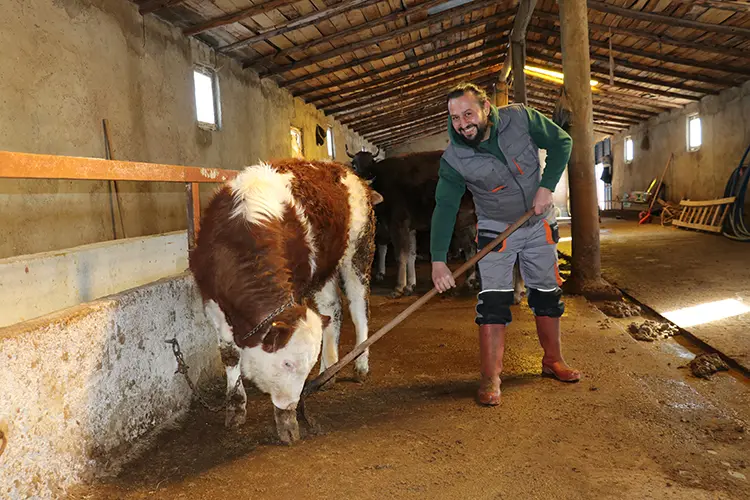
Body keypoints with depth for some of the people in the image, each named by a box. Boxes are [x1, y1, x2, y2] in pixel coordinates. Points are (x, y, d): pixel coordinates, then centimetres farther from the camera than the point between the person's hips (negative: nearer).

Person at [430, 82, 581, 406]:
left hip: (540, 225, 2)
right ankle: (490, 378, -5)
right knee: (493, 301, -12)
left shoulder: (520, 118, -17)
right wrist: (438, 259, -28)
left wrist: (547, 187, -17)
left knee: (548, 295, 11)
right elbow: (444, 207, -20)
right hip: (496, 230, -2)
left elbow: (561, 143, -5)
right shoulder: (453, 160, -20)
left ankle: (553, 361, 28)